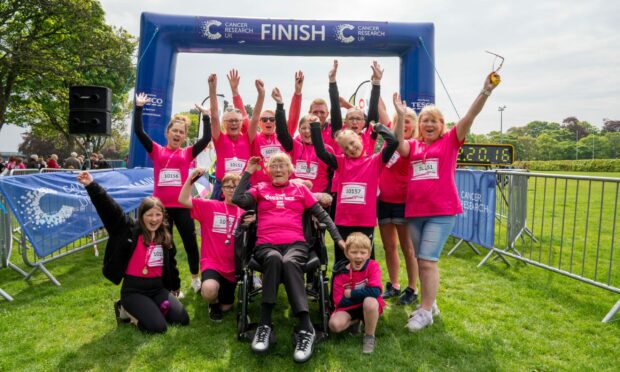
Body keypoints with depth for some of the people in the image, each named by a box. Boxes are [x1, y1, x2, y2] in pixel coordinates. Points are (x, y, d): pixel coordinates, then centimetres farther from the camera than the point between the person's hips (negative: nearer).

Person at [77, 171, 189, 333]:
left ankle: (149, 309, 17)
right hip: (134, 290, -5)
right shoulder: (131, 231, -10)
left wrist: (175, 287, 25)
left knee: (182, 319, -3)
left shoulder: (165, 237, 6)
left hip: (158, 288, 6)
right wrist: (91, 186, -32)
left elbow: (170, 264, 18)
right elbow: (110, 209, -21)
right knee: (158, 326, -19)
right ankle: (127, 309, 7)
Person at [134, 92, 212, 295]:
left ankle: (195, 278, 30)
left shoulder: (187, 153, 5)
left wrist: (206, 116, -3)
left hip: (182, 205, 0)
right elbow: (138, 131, 0)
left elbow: (206, 138, -2)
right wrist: (139, 107, -3)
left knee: (190, 242, 8)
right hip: (161, 206, 0)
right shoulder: (156, 151, 6)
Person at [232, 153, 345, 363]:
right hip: (266, 246, 0)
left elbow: (322, 215, 18)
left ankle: (305, 328, -39)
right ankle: (265, 324, -33)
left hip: (295, 244, 0)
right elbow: (238, 199, 1)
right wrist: (248, 172, 10)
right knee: (274, 258, -37)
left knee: (289, 262, -37)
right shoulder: (260, 189, 20)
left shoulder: (300, 190, 21)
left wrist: (337, 238, 8)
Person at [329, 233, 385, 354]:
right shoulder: (340, 273, -11)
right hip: (349, 308, 2)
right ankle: (354, 322, 11)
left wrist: (351, 293, -21)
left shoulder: (372, 266, -15)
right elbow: (340, 302, -14)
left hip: (370, 306, -2)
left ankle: (369, 336, -11)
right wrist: (363, 294, -19)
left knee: (370, 301, -37)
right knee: (334, 324, -25)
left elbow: (375, 291, -29)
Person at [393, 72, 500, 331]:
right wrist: (401, 116, -21)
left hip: (441, 211, -4)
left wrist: (486, 91, -21)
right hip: (414, 211, 4)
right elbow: (399, 146, -11)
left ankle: (426, 311, 4)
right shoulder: (414, 145, 10)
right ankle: (429, 304, 29)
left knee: (427, 260, -9)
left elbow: (470, 117, -9)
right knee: (421, 260, 13)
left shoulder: (450, 141, 4)